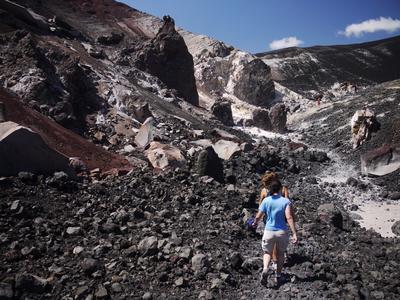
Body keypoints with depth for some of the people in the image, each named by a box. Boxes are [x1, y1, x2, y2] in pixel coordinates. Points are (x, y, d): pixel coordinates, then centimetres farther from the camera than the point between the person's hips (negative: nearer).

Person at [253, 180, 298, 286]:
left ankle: (265, 270, -11)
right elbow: (289, 217, -19)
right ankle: (278, 276, 25)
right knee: (280, 253, 21)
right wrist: (294, 234, -19)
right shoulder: (285, 201, -8)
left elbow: (258, 216, -1)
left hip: (269, 231, 0)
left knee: (267, 252, 16)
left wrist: (255, 223, 21)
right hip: (282, 232, 0)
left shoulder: (266, 201, -4)